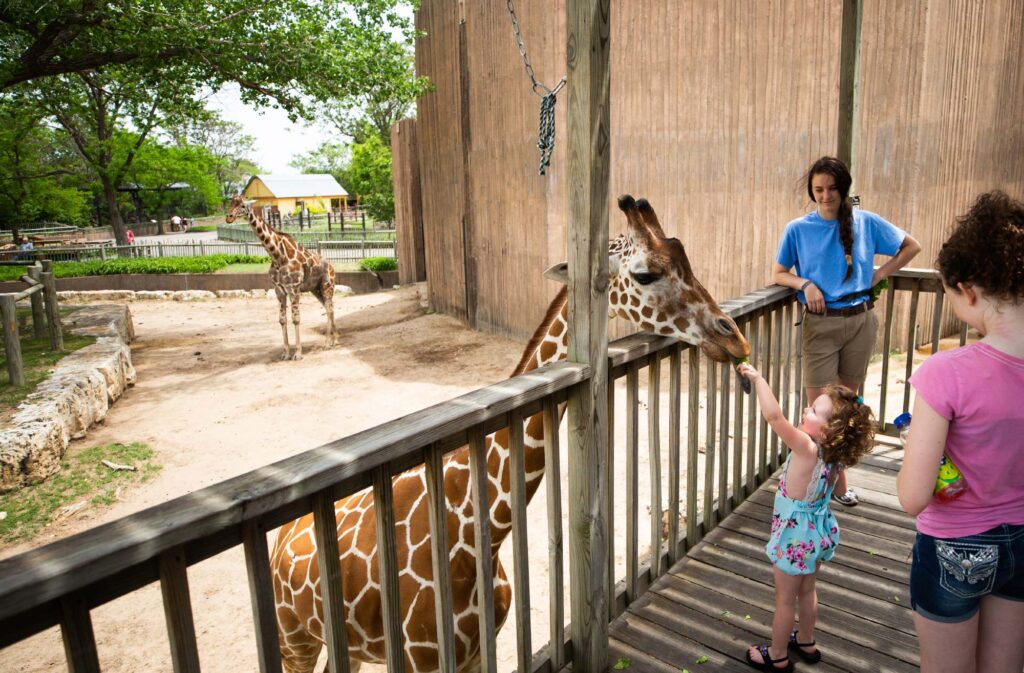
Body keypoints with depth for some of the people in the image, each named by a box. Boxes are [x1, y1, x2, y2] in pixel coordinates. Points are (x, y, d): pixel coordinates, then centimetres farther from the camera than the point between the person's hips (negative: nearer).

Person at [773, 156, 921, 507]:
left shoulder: (865, 222, 2)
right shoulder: (797, 229, -1)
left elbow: (911, 246, 13)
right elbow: (778, 273, 5)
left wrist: (880, 274, 1)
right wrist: (805, 284, -13)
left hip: (861, 322, 2)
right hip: (821, 324, -2)